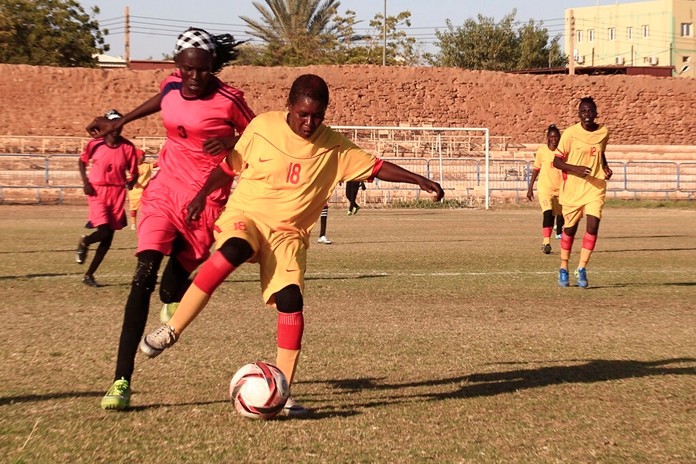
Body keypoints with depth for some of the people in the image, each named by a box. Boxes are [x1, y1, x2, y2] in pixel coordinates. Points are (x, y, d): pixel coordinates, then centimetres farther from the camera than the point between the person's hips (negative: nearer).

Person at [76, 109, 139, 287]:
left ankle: (89, 275, 16)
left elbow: (133, 172, 3)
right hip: (97, 192, -3)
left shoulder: (128, 147, -4)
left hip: (117, 193, 3)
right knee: (104, 231, -18)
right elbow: (82, 161, 11)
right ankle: (83, 242, 19)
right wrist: (85, 182, -3)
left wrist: (131, 181, -20)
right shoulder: (95, 144, -6)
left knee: (108, 238, 4)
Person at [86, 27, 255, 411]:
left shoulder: (228, 100, -12)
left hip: (206, 201, -3)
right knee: (144, 276, -14)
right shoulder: (171, 86, 1)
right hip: (165, 190, 3)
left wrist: (231, 142, -19)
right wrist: (119, 122, 32)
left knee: (176, 279, -3)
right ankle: (122, 380, -16)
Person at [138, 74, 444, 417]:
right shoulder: (262, 127, -3)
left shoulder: (334, 147, 1)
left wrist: (420, 180, -4)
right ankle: (171, 330, -28)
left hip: (288, 233, 2)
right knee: (234, 251, -37)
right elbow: (229, 164, 9)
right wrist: (202, 195, 0)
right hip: (245, 215, -2)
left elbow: (376, 167, 4)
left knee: (291, 300, -17)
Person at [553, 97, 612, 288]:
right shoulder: (570, 133, -9)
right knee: (570, 228, 9)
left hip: (595, 187, 2)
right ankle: (563, 268, 26)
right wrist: (575, 168, -23)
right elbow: (557, 161, -7)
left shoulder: (604, 132, 3)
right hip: (572, 188, -2)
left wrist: (606, 168, 4)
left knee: (592, 226, -14)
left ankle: (582, 269, -5)